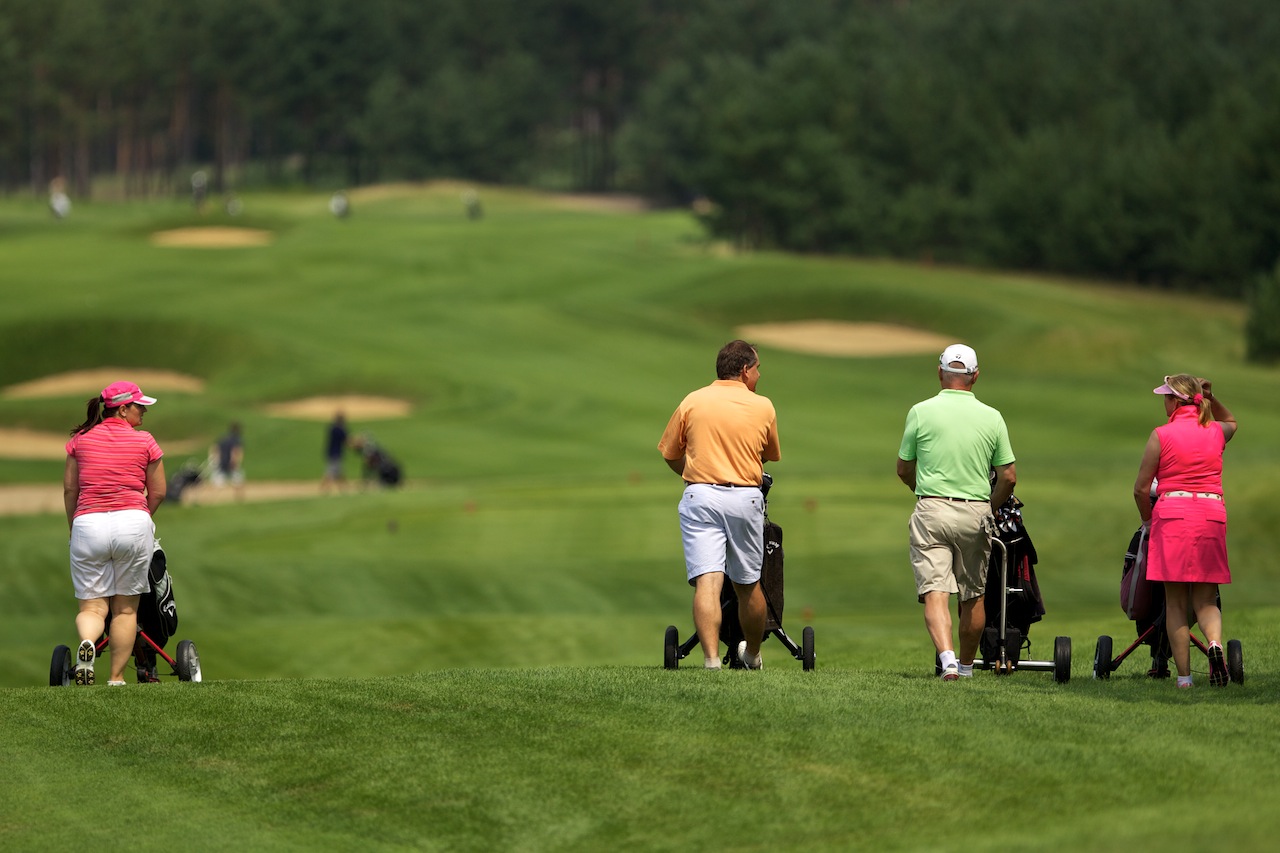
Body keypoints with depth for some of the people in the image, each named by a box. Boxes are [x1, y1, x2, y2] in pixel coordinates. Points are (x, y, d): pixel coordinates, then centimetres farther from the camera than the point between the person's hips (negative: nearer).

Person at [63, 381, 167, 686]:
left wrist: (73, 529, 25)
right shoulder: (145, 442, 4)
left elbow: (69, 490, 12)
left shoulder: (81, 439, 10)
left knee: (92, 605, 4)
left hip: (88, 524, 1)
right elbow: (158, 494, 9)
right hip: (133, 522, -1)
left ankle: (86, 642, -29)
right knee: (125, 608, 9)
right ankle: (116, 678, 6)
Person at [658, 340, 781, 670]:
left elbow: (670, 455, 12)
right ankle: (752, 655, 34)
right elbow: (771, 455, 17)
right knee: (748, 584, 16)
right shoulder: (763, 407, 4)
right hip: (746, 499, 1)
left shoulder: (692, 402, 5)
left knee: (707, 582, -9)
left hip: (700, 495, -1)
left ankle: (711, 659, -23)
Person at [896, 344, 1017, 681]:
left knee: (934, 591, -7)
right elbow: (1009, 477, 2)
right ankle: (966, 664, 29)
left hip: (932, 511, -2)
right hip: (975, 513, 2)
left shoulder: (921, 412, -2)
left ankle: (947, 657, -27)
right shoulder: (992, 417, 1)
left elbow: (904, 469, 7)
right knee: (973, 595, 16)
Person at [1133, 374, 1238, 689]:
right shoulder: (1216, 432, 11)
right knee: (1205, 598, 9)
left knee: (1175, 602, 3)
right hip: (1212, 515, 3)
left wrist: (1147, 521, 16)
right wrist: (1210, 398, 23)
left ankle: (1184, 676, 0)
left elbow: (1141, 488, 0)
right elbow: (1231, 422, 39)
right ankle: (1215, 641, -22)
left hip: (1173, 513, -3)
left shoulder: (1162, 435, -1)